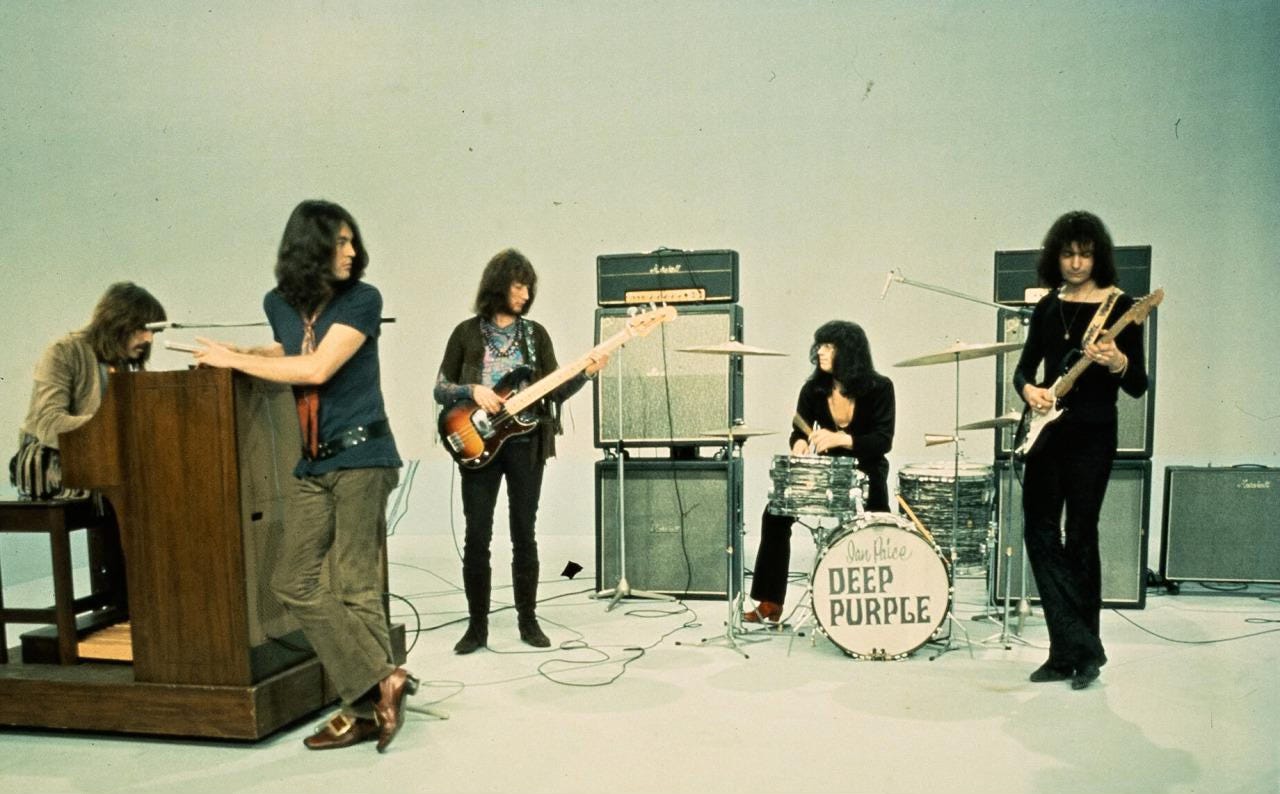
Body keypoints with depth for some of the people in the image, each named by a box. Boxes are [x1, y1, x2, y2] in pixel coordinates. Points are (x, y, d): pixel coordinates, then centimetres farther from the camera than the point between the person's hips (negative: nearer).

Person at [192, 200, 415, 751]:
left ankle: (367, 707, 8)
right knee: (295, 583, 3)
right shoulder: (279, 303, 10)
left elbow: (318, 369, -17)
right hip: (311, 464, 7)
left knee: (354, 586, -4)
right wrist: (241, 353, 15)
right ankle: (380, 680, 7)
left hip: (360, 456, -6)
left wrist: (233, 360, -7)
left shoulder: (363, 299, -7)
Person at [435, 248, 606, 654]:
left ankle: (528, 620, 18)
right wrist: (473, 391, -14)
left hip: (525, 443, 1)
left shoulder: (535, 333, 8)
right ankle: (477, 625, 13)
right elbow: (440, 389, 5)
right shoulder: (467, 332, 4)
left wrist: (586, 373, -12)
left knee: (524, 534, 6)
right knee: (477, 537, 1)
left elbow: (553, 392, 4)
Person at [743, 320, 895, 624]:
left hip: (866, 474, -2)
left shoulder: (879, 388, -10)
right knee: (775, 513, -18)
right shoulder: (814, 388, -1)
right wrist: (800, 443, -30)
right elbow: (800, 430, -3)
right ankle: (770, 602, -12)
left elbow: (883, 440, -18)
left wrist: (840, 439, -35)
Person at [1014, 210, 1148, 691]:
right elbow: (1024, 368, 14)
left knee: (1079, 538, -2)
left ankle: (1077, 651, 13)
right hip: (1046, 430, 5)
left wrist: (1116, 363, -27)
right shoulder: (1047, 308, 11)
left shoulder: (1120, 306, -4)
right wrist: (1029, 391, -7)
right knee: (1040, 534, 2)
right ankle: (1077, 650, 11)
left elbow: (1138, 386, -7)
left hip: (1092, 434, -5)